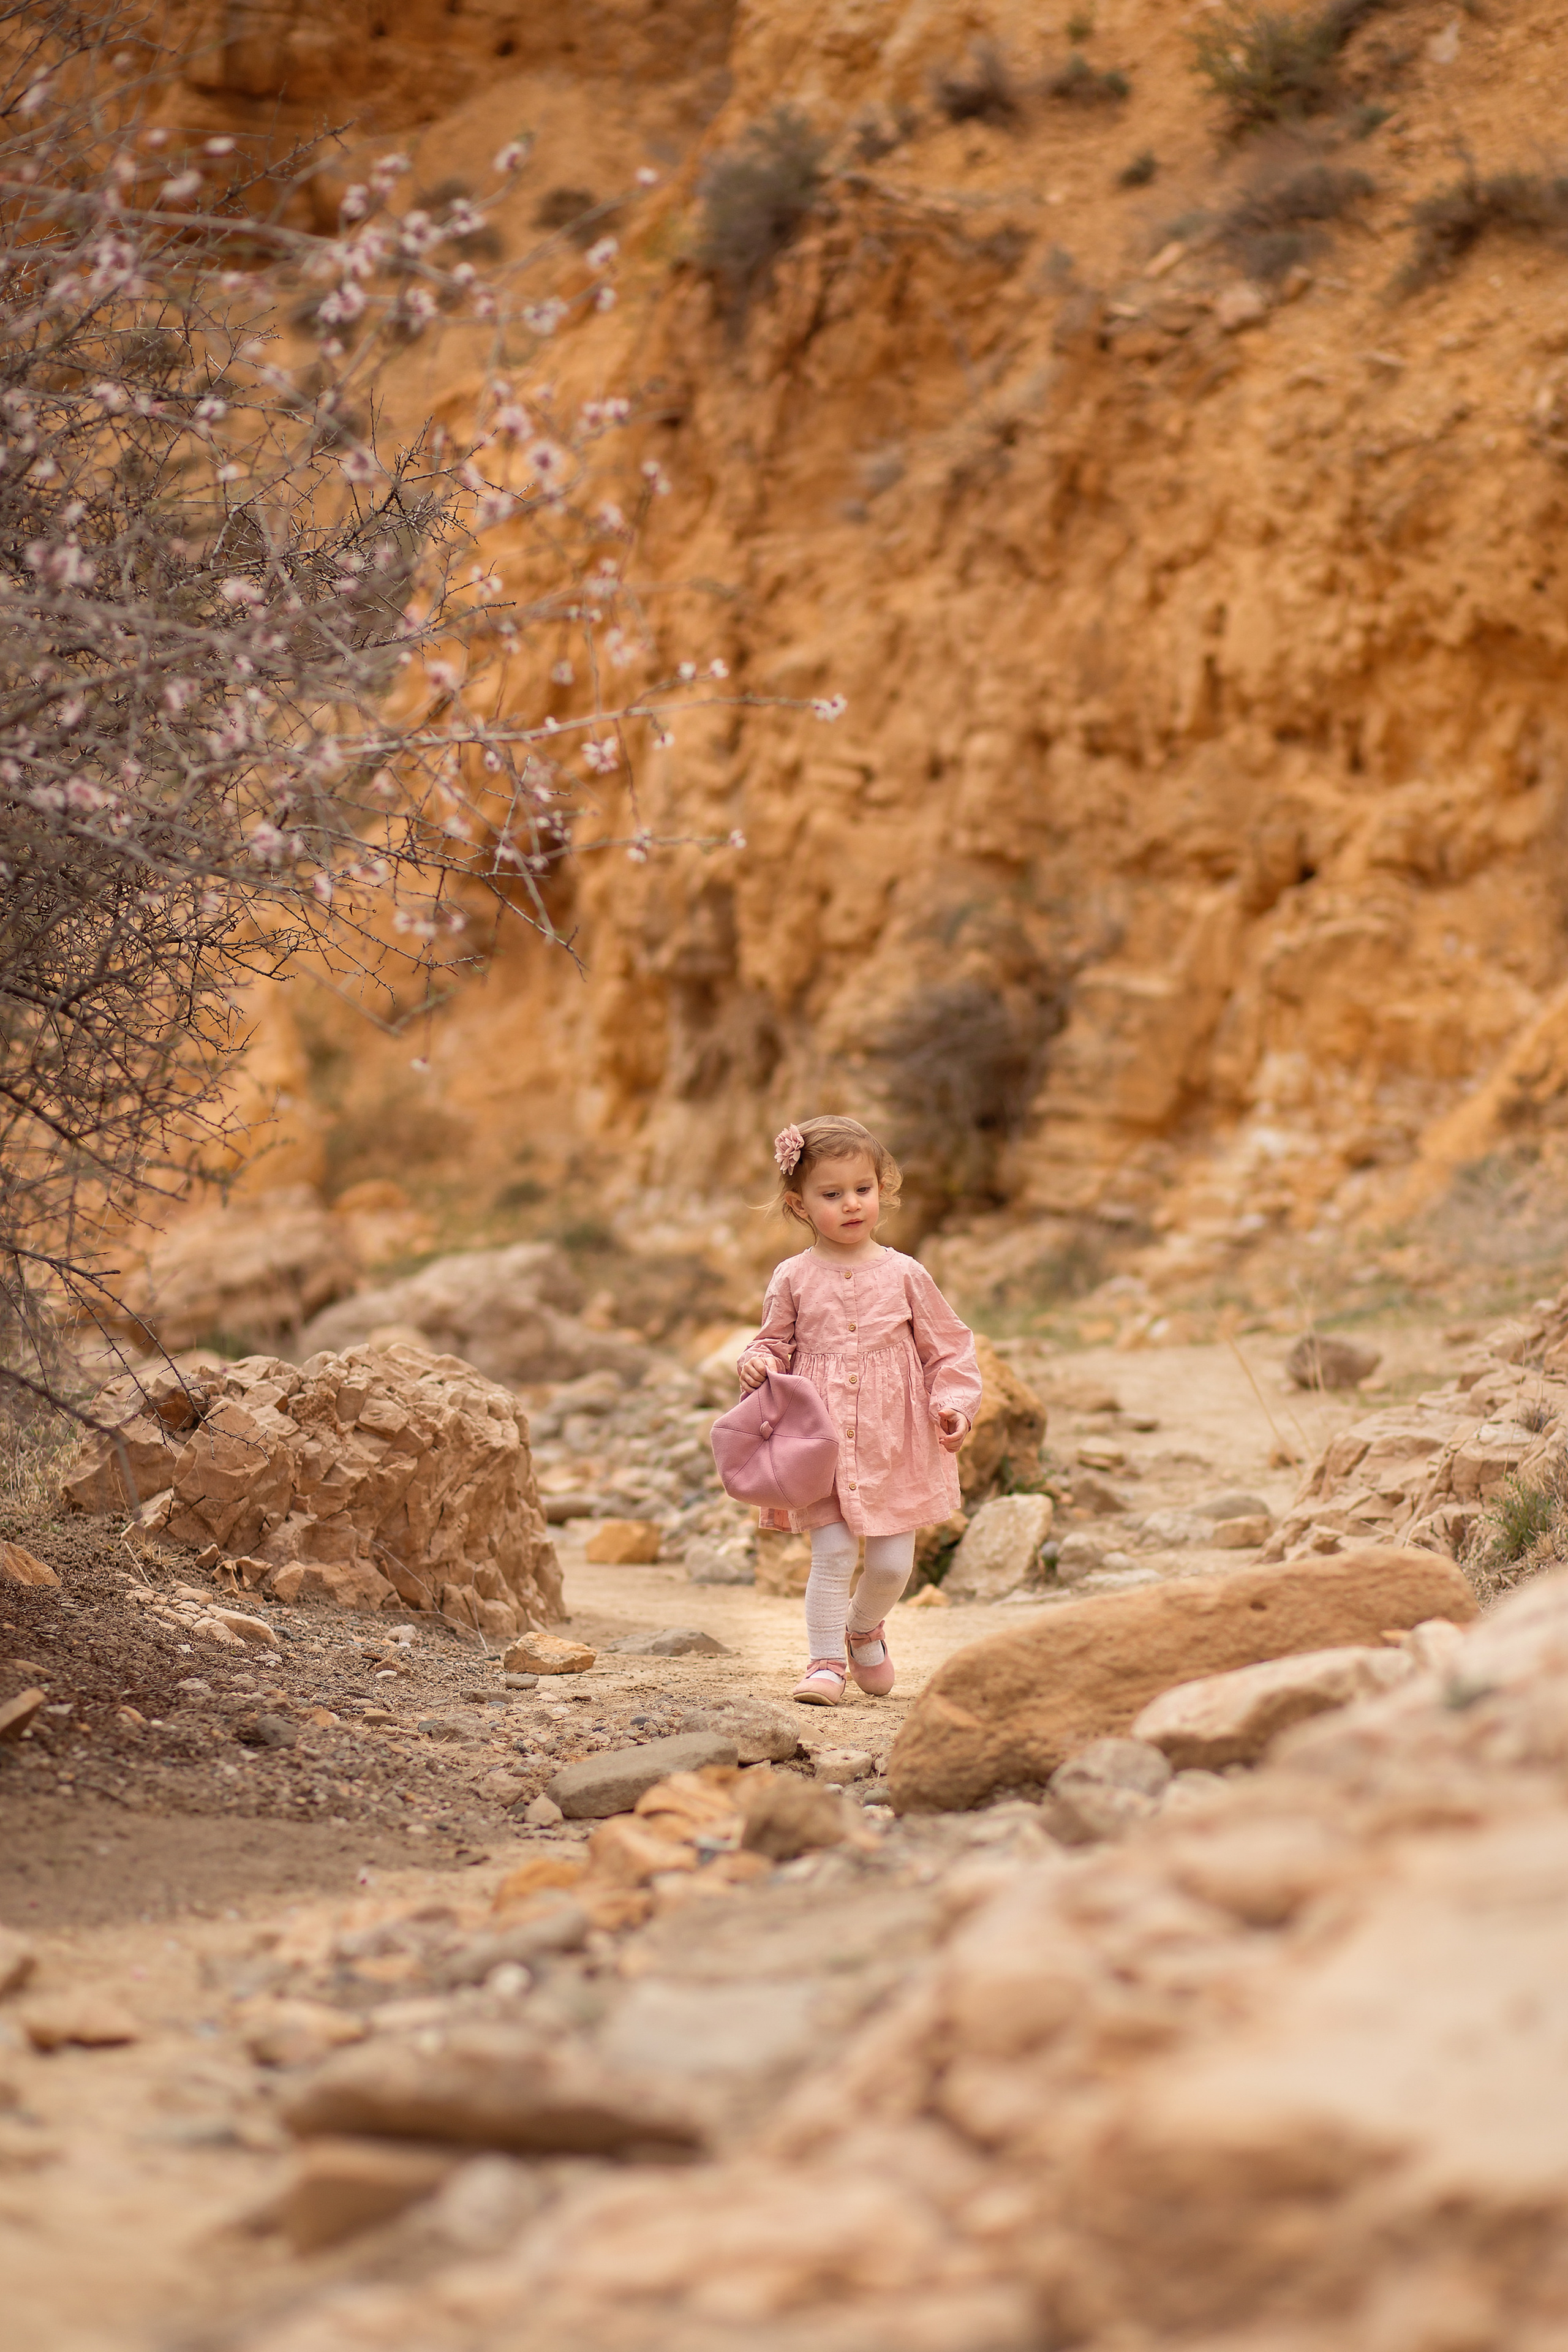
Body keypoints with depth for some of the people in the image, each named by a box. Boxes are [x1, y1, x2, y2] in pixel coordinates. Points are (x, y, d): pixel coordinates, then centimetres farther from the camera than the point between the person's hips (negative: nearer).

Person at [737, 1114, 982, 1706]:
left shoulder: (904, 1275, 1)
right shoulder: (793, 1279, 1)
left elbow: (948, 1347, 7)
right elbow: (777, 1343, 12)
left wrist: (954, 1404, -5)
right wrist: (759, 1364, -10)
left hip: (894, 1441, 1)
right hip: (822, 1444, -1)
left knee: (893, 1562, 3)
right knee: (832, 1553, -8)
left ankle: (864, 1629, 33)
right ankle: (826, 1662, 4)